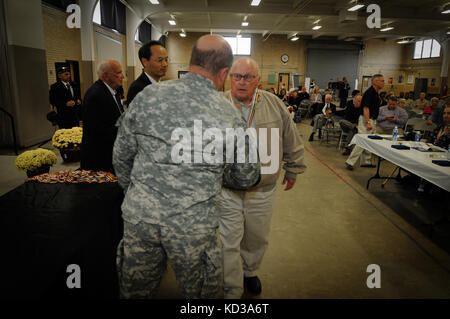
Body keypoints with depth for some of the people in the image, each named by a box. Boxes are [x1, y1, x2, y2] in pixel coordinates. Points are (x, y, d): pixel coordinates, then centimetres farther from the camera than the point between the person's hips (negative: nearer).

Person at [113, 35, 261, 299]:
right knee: (202, 292, 21)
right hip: (193, 226, -2)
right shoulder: (230, 116, -10)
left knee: (136, 291, 24)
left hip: (139, 216, 3)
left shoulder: (148, 96, -6)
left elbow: (122, 156, 3)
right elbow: (247, 178, 2)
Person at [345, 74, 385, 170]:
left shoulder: (376, 93, 14)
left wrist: (374, 122, 21)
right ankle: (350, 162, -8)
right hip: (366, 120, -10)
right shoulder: (369, 92, -16)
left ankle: (366, 162, 22)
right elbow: (366, 108, -22)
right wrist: (368, 122, -28)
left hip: (372, 120, 10)